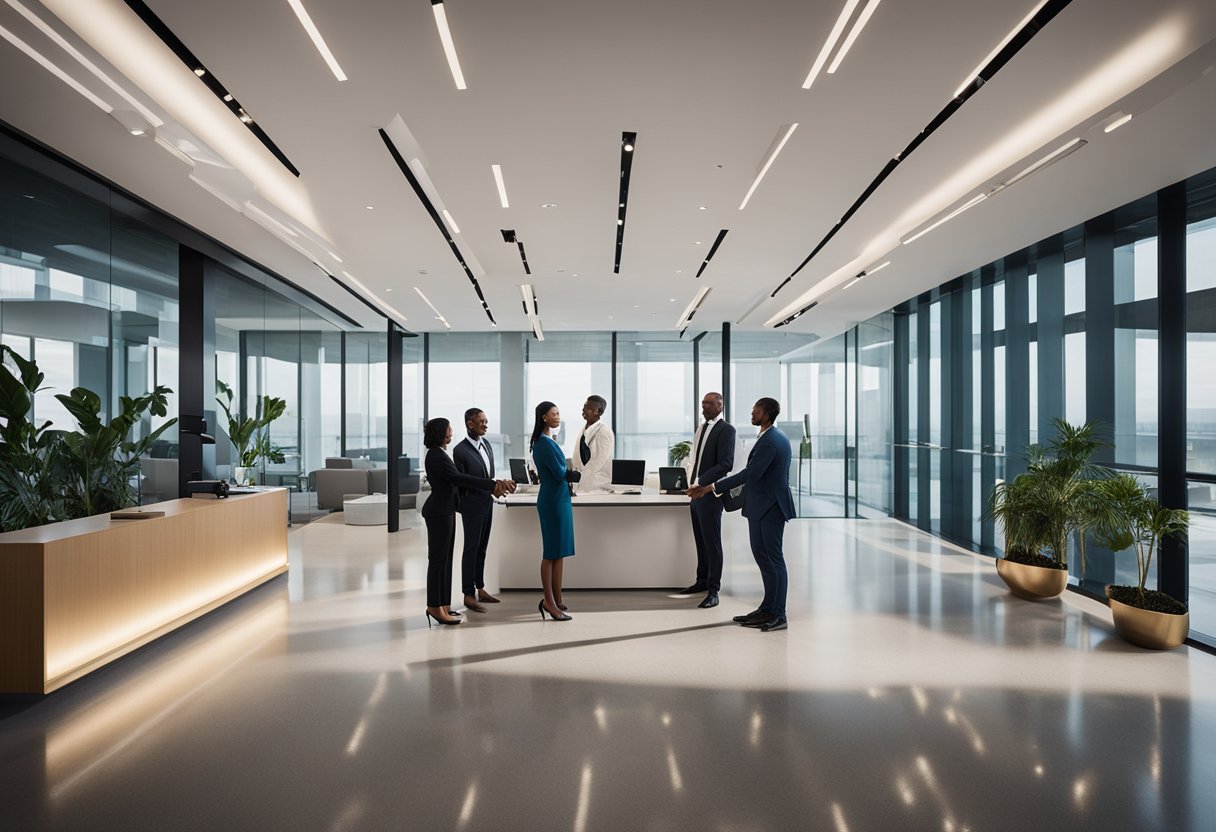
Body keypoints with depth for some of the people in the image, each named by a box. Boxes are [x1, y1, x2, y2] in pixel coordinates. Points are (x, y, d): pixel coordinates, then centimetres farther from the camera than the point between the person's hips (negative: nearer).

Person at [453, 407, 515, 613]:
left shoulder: (486, 444, 6)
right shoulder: (460, 450, -17)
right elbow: (461, 482, -15)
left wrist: (499, 483, -8)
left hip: (487, 502, 7)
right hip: (472, 505, -7)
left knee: (481, 548, 16)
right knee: (471, 549, 2)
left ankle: (480, 589, 27)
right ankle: (469, 595, 12)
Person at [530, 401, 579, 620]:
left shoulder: (549, 441, 14)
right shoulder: (545, 443, -15)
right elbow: (560, 474, -17)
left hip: (559, 499, 9)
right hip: (553, 501, -9)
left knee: (559, 552, 12)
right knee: (552, 552, -2)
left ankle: (556, 600, 19)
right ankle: (549, 602, 6)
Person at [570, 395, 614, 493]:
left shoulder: (604, 431, -13)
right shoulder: (584, 429, 10)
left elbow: (598, 460, -16)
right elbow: (577, 456, 13)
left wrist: (579, 476, -15)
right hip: (583, 478, 7)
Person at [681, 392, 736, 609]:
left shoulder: (726, 429, -10)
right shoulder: (701, 428, 15)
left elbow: (726, 464, -19)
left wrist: (701, 482, -23)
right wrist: (690, 481, 12)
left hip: (710, 493, -8)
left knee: (712, 543, -2)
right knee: (700, 540, 17)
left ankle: (713, 590, 5)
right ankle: (702, 581, 30)